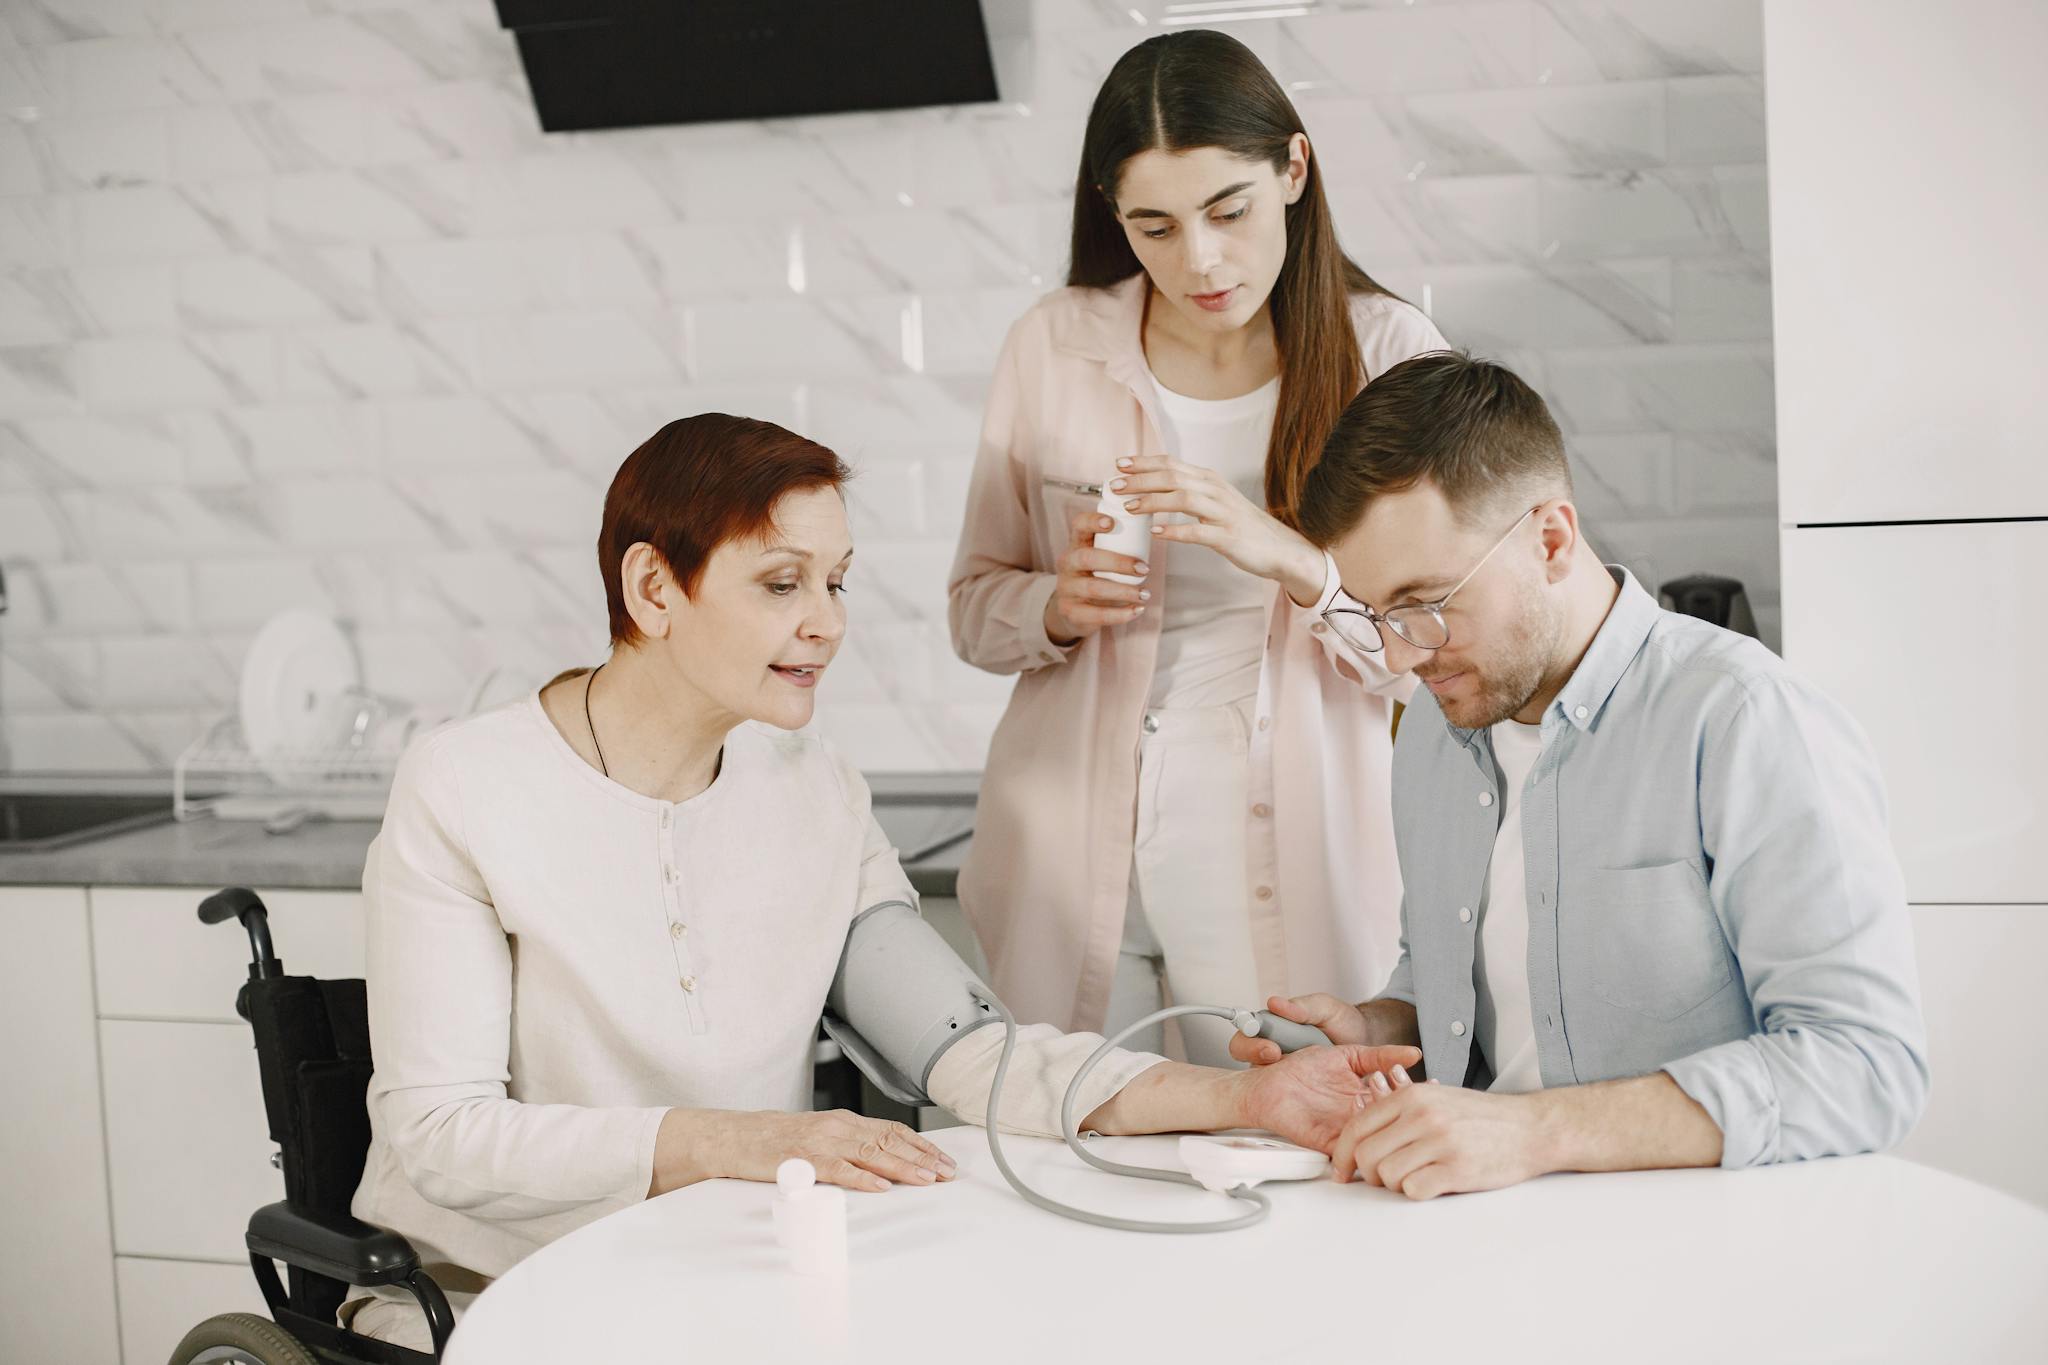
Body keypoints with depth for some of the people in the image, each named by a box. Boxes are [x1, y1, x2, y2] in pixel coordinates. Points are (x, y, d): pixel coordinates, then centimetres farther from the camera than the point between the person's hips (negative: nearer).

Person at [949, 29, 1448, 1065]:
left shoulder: (1387, 357, -2)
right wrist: (1058, 608, -12)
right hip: (1075, 866, 2)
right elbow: (975, 607, 9)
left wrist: (1291, 559, -22)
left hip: (1288, 877, -1)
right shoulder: (1055, 347, 3)